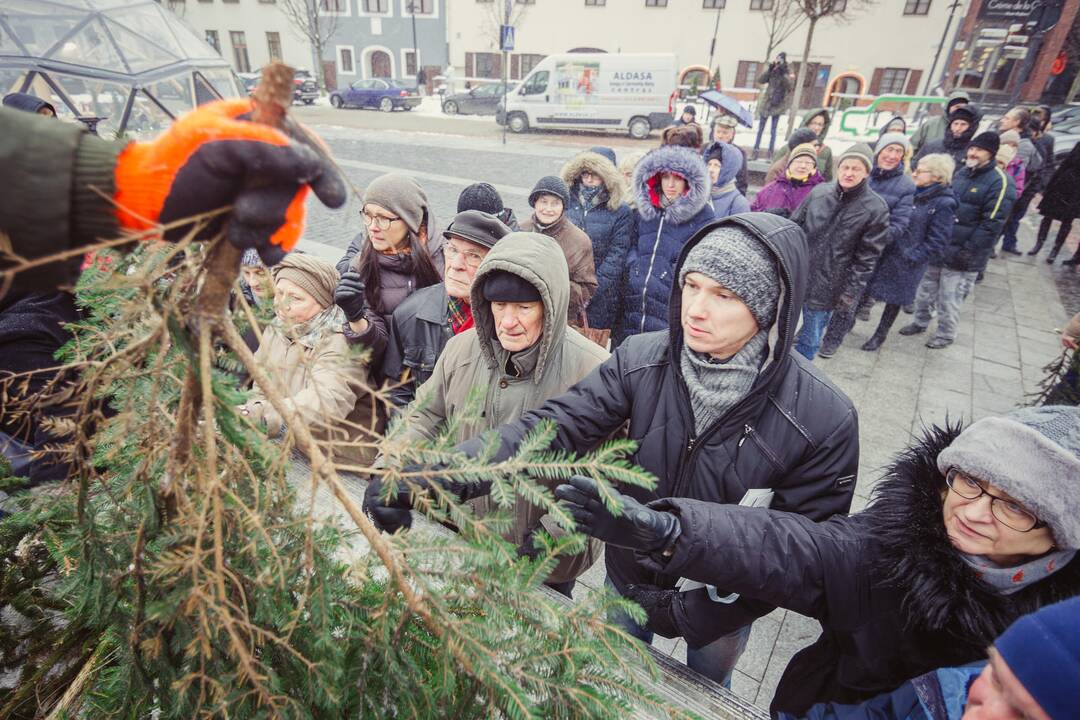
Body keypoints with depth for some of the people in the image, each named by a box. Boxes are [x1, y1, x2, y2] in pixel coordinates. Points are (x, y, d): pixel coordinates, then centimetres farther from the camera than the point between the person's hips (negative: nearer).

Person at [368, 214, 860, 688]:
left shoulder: (823, 419, -27)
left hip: (722, 607, -1)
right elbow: (551, 428, -30)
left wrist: (696, 615, -22)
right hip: (627, 584, 2)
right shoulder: (640, 361, -23)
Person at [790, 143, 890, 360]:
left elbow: (866, 258, -7)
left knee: (809, 342, 6)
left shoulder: (876, 209, -7)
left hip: (826, 287, -2)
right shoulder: (818, 192, 1)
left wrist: (850, 293, -11)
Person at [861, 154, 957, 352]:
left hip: (908, 262, -5)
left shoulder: (944, 204, -14)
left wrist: (912, 257, -17)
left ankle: (880, 334, 25)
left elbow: (936, 241, -15)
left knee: (895, 298, 9)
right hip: (889, 252, 6)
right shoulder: (913, 193, 4)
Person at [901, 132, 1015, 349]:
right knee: (924, 288, 15)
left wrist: (968, 252, -20)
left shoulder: (999, 182, -14)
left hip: (961, 255, -6)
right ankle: (920, 322, 33)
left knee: (949, 298, 3)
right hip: (937, 247, 7)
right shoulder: (961, 173, 9)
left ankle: (946, 334, 21)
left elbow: (992, 224, -18)